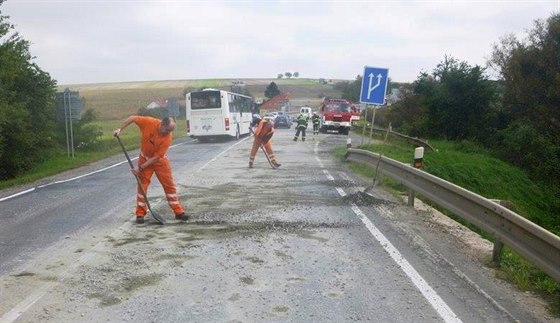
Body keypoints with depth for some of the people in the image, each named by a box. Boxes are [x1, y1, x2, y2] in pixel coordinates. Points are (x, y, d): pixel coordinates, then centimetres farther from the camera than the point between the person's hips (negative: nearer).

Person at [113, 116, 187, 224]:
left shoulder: (168, 138, -28)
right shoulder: (149, 122, -25)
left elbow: (156, 157, -25)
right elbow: (132, 118, -9)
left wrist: (140, 167, -25)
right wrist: (120, 129, -12)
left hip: (160, 160, -1)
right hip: (145, 158, 1)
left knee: (169, 184, -1)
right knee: (142, 184, 1)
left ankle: (178, 212, 7)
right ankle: (140, 214, 9)